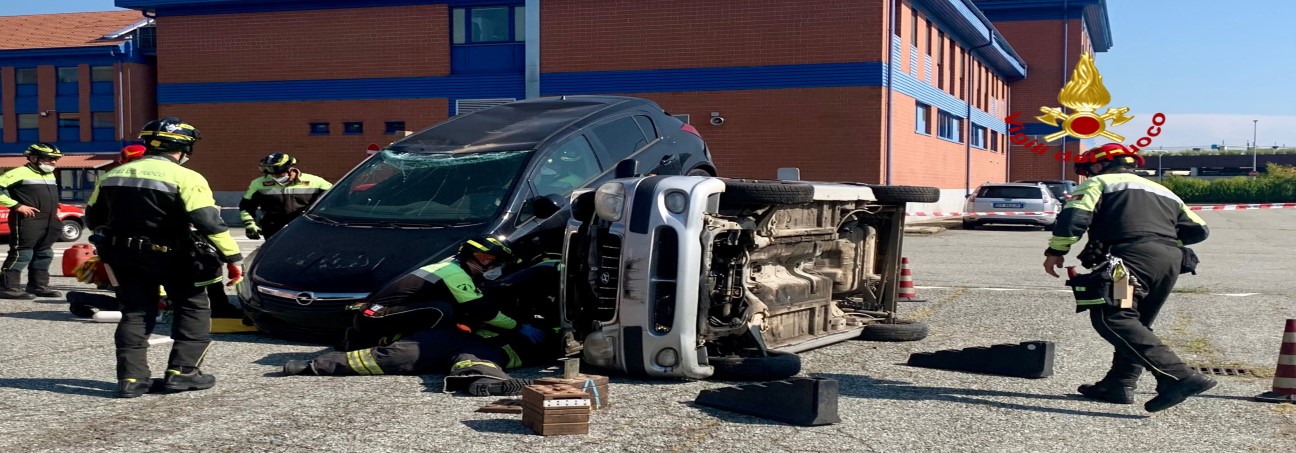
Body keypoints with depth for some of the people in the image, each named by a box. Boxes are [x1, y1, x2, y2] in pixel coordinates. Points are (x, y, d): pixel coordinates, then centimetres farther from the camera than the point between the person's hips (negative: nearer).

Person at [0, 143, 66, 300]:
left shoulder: (50, 175, 19)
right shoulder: (19, 173, -9)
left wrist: (55, 209, 19)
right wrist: (17, 205, -19)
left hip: (49, 222, 9)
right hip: (27, 221, -9)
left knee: (44, 254, 12)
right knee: (22, 254, -10)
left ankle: (38, 286, 21)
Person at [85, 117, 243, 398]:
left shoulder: (112, 176, 9)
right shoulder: (185, 178, -13)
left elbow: (93, 218, 18)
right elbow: (209, 222, -21)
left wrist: (109, 249, 34)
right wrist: (232, 258, -17)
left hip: (124, 256, 5)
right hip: (171, 257, -5)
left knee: (135, 314, 13)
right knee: (193, 309, 9)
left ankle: (131, 378, 5)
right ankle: (181, 372, 4)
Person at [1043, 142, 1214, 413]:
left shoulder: (1099, 183, 16)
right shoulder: (1163, 192, 33)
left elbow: (1074, 215, -3)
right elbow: (1198, 230, 27)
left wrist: (1056, 251, 2)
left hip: (1133, 255, -8)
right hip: (1171, 260, 8)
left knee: (1113, 318, -17)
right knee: (1135, 323, 19)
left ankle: (1177, 376, -29)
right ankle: (1118, 386, 14)